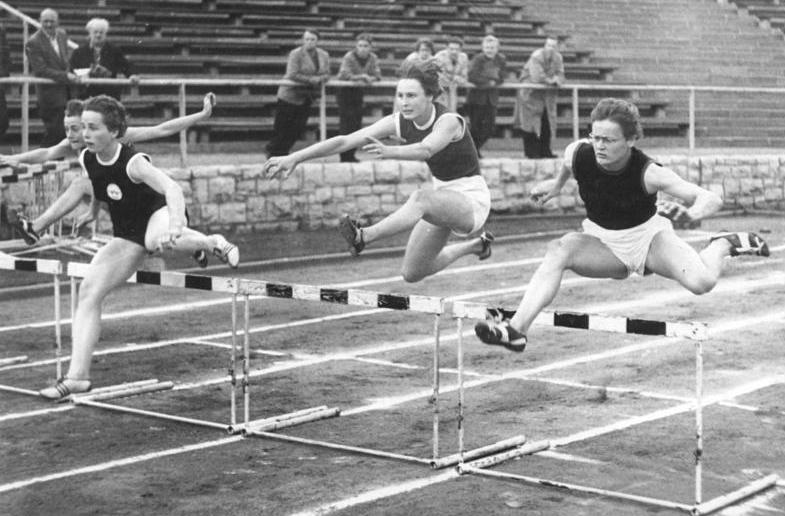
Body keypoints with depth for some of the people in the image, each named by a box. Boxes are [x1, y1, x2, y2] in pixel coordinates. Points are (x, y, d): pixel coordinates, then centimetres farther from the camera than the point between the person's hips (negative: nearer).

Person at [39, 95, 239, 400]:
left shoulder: (132, 162, -27)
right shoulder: (86, 159, -7)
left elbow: (172, 189, -41)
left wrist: (176, 224, -59)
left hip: (158, 214, -7)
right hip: (128, 235, 7)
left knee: (157, 238, -46)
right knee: (88, 291, -6)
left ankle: (214, 244, -16)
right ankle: (77, 375, -5)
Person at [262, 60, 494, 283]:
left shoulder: (449, 121, -24)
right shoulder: (399, 122, -8)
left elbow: (426, 149, -47)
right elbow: (345, 140, -14)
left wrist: (389, 151, -66)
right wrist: (295, 157, -22)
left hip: (471, 197, -8)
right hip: (442, 195, 8)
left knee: (421, 198, -39)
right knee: (412, 273, 10)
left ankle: (362, 237, -53)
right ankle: (474, 245, 31)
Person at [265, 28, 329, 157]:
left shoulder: (324, 56, 6)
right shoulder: (296, 54, -13)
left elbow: (326, 75, 4)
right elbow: (292, 75, -20)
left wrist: (317, 79, -18)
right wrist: (311, 79, -19)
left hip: (306, 98, 6)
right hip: (290, 95, -6)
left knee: (298, 128, 6)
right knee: (282, 127, -2)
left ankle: (282, 152, 19)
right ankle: (273, 151, 12)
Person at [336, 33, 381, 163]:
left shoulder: (373, 58, -3)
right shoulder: (349, 57, -19)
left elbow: (377, 75, -8)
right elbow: (344, 75, -28)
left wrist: (367, 79, -28)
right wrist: (361, 77, -33)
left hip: (359, 92, 5)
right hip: (345, 92, -5)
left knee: (357, 123, 7)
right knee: (346, 124, -10)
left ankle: (351, 155, 16)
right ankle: (345, 156, -6)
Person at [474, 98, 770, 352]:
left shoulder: (649, 173, -29)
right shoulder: (578, 154, -19)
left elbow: (712, 200, -33)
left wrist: (690, 213, -54)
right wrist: (557, 184, 24)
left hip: (648, 234, -3)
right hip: (602, 242, 3)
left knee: (701, 283, -27)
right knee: (559, 249, -29)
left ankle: (723, 245, 10)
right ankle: (516, 329, -37)